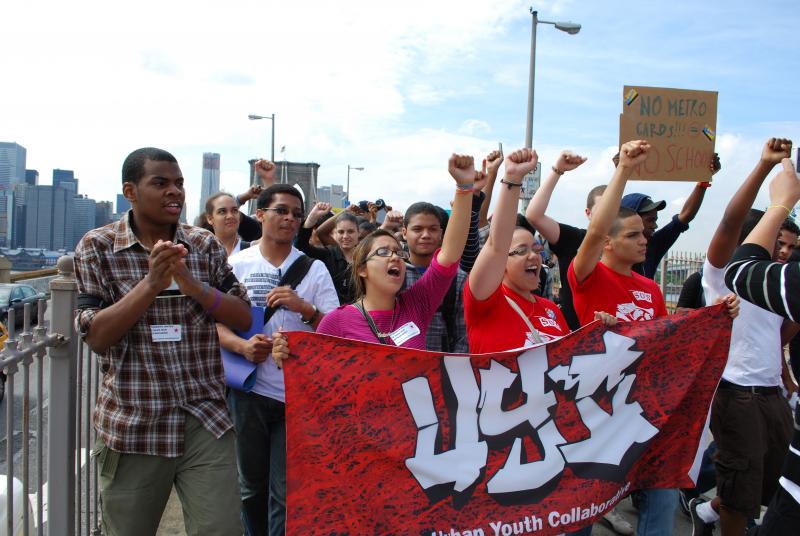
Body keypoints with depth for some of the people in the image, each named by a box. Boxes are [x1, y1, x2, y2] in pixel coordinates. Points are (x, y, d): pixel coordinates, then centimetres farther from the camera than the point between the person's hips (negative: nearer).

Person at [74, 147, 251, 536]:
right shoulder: (97, 247, -2)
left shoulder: (205, 245, 4)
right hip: (131, 426, -1)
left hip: (206, 421, 1)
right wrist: (152, 282, -22)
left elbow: (243, 318, -1)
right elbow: (96, 336, -10)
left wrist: (189, 283, -16)